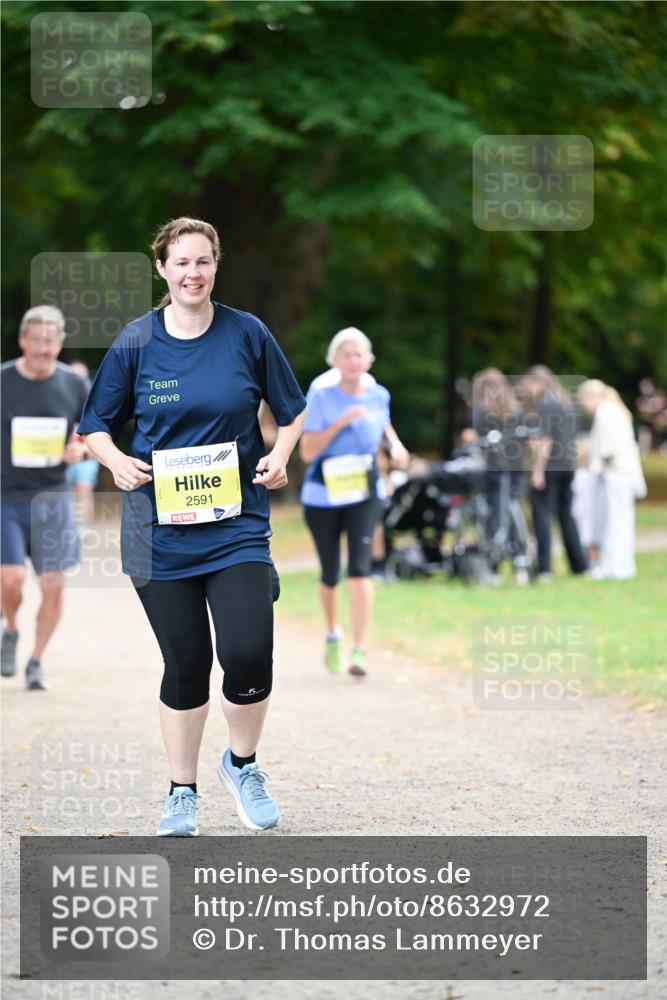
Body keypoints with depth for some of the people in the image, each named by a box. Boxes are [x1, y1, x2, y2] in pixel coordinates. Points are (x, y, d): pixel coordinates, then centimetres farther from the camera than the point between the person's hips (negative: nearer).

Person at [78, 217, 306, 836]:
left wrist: (280, 454, -6)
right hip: (160, 527, 0)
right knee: (185, 663, 4)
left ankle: (242, 764, 15)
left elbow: (292, 410, 12)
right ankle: (182, 793, 21)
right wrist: (117, 461, -10)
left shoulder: (247, 334, 0)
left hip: (237, 523, 0)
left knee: (247, 654, -13)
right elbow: (97, 425, 9)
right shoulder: (136, 343, 0)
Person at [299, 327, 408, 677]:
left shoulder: (378, 396, 0)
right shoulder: (322, 397, -11)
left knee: (359, 567, -15)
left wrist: (394, 444, 3)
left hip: (364, 494, 1)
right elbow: (308, 451, -18)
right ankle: (332, 632, 38)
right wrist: (343, 420, -26)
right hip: (323, 494, -1)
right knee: (330, 573, 9)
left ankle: (359, 650, -16)